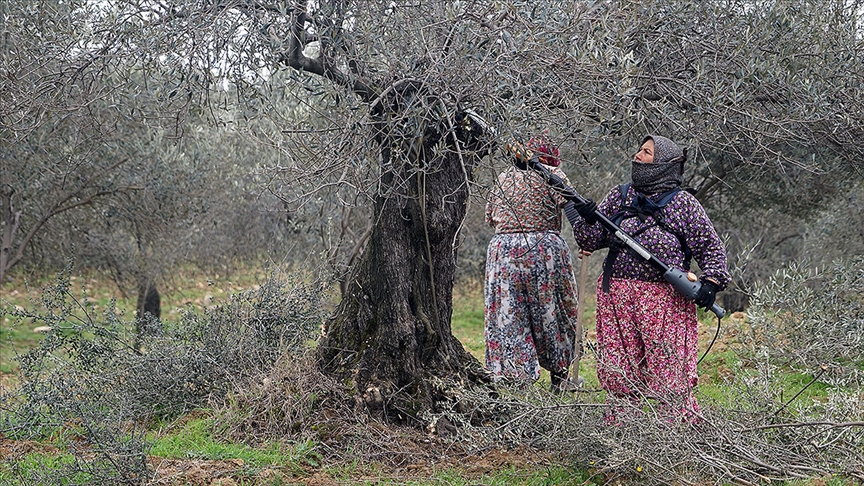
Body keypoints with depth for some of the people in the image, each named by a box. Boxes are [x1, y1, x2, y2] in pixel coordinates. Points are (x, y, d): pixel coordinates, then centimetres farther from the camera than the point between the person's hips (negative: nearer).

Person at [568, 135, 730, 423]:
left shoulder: (683, 203, 3)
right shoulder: (619, 196, 14)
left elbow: (711, 247, 5)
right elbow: (589, 242, 12)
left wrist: (711, 280, -10)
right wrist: (588, 219, -8)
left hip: (665, 299, -4)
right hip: (616, 297, 4)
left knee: (669, 377, -5)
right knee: (619, 377, 6)